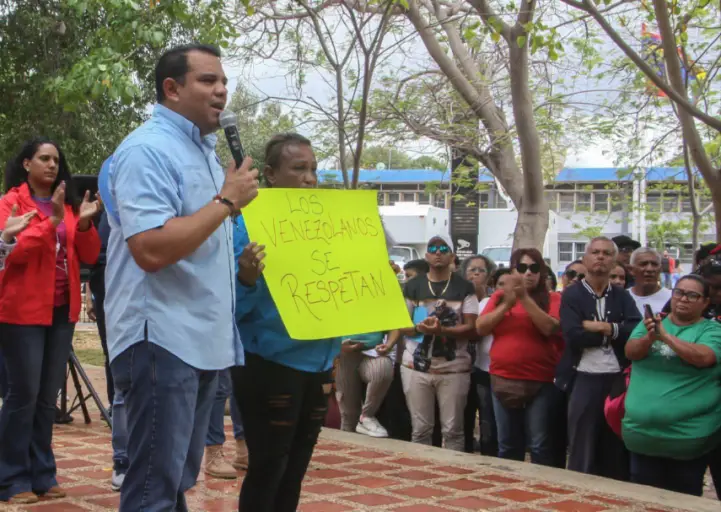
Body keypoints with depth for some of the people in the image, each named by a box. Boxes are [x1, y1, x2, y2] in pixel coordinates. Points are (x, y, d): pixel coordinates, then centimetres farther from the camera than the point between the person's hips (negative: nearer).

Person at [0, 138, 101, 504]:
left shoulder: (67, 205, 14)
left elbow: (89, 256, 8)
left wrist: (84, 224, -9)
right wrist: (51, 222, -23)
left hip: (61, 310, 6)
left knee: (48, 396, 9)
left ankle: (41, 475, 16)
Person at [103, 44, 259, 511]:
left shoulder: (204, 152, 17)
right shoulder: (148, 149, -13)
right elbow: (152, 248, -26)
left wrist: (243, 265, 11)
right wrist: (227, 200, -18)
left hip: (203, 342, 10)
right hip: (162, 341, -10)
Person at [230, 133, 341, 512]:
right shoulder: (250, 225, -10)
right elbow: (231, 307, -15)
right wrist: (247, 279, -33)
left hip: (316, 366, 7)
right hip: (270, 367, -7)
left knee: (295, 470, 14)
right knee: (267, 469, -2)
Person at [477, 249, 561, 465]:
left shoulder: (552, 298, 0)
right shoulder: (499, 296, 10)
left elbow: (549, 328, -16)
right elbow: (481, 328, 0)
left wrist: (525, 298, -19)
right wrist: (507, 304, -12)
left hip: (540, 381, -3)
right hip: (502, 380, 3)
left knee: (539, 445, -4)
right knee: (507, 445, 10)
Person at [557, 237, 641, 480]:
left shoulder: (623, 297, 11)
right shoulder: (572, 295, 2)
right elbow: (573, 336, -13)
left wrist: (601, 327, -12)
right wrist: (613, 331, -8)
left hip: (618, 380, 3)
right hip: (584, 381, -3)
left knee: (616, 453, 10)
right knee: (582, 453, 3)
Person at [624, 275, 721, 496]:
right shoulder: (652, 322, 10)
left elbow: (703, 357, -21)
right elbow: (631, 352, -4)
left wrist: (666, 336, -29)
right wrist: (649, 338, -25)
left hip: (688, 437, -3)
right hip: (642, 434, 3)